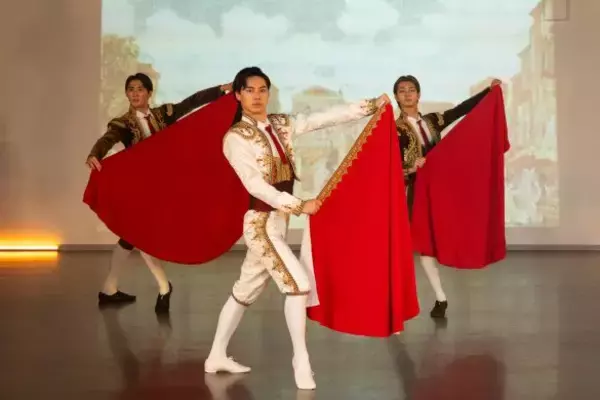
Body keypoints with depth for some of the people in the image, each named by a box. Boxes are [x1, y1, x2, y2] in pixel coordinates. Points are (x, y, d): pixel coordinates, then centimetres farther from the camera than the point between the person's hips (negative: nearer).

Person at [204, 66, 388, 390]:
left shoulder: (280, 124, 7)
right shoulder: (236, 138, -12)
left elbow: (326, 118, 5)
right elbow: (256, 185, -19)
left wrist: (370, 105, 2)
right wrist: (299, 205, -21)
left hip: (278, 220, 7)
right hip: (261, 222, -7)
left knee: (245, 290, 15)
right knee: (298, 283, -14)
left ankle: (217, 357, 28)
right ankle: (301, 362, 0)